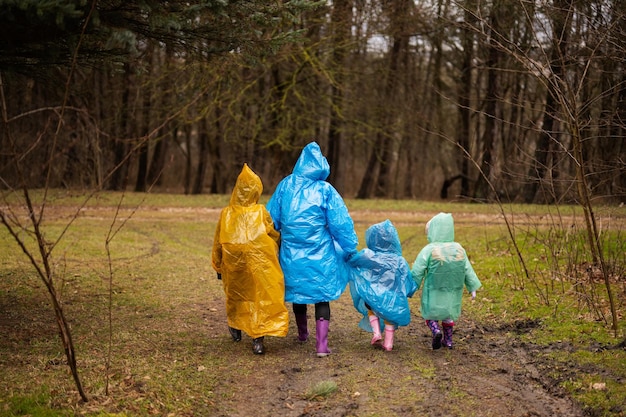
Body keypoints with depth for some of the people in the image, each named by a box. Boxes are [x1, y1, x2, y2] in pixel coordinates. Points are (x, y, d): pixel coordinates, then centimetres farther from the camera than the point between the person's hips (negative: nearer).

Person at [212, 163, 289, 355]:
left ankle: (235, 329, 38)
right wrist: (277, 251, 23)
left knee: (236, 296, 22)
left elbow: (218, 242, 7)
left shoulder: (226, 213, 0)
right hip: (259, 263, -3)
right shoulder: (261, 212, -7)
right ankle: (257, 339, -4)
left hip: (233, 265, 3)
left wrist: (218, 266, 19)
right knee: (260, 298, 2)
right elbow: (275, 236, 2)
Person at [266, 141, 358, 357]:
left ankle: (302, 334, 38)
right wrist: (350, 249, 2)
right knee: (321, 297, 3)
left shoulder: (285, 186, -2)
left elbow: (272, 218, 5)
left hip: (292, 253, 3)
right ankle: (321, 344, -6)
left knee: (297, 291, 20)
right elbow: (340, 223, -8)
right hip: (320, 255, -3)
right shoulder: (325, 190, -10)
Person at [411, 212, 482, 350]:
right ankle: (448, 340, 27)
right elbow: (467, 270, 6)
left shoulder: (429, 250, -14)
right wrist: (473, 287, 14)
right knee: (448, 315, 22)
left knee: (430, 314, 11)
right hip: (452, 291, 4)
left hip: (434, 292, -4)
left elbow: (417, 271, -14)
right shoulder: (459, 249, 0)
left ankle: (436, 331, -16)